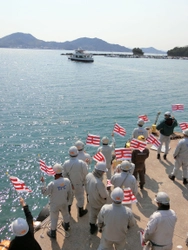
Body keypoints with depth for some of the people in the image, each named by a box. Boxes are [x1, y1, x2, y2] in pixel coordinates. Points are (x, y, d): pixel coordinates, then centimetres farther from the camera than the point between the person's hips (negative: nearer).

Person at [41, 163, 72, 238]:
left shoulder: (52, 184, -34)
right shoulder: (67, 181, -21)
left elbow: (44, 193, -19)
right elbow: (70, 192, -6)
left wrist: (43, 182, -12)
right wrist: (69, 200, 11)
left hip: (54, 205, -4)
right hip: (64, 203, 4)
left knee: (54, 218, 19)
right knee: (65, 214, 31)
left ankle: (53, 233, 40)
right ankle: (66, 225, 58)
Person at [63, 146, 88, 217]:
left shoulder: (65, 163, -20)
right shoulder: (82, 163, -27)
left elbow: (64, 175, -10)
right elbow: (86, 174, -16)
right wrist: (84, 182, 4)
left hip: (69, 184, 3)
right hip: (79, 184, -2)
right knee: (80, 198, 19)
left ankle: (68, 211, 43)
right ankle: (81, 212, 38)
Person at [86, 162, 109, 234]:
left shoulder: (88, 175, -21)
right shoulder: (99, 183, -43)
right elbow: (105, 195, -27)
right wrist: (106, 191, -6)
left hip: (91, 199, 6)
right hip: (99, 203, -6)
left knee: (92, 214, 29)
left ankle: (92, 227, 52)